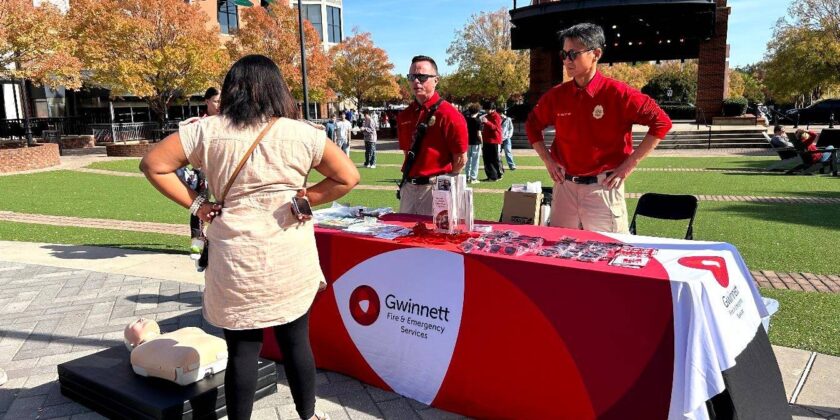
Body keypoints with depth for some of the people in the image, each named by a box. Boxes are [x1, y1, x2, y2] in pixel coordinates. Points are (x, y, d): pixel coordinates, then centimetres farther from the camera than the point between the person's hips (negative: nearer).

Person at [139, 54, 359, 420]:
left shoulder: (208, 131, -3)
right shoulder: (301, 133, -4)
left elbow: (152, 165, 0)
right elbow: (348, 177, -2)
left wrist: (196, 204, 1)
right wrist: (303, 197, 1)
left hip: (235, 260, 0)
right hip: (291, 260, 1)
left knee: (241, 351, 10)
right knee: (296, 342, 16)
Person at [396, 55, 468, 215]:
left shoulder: (449, 115, -12)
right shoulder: (404, 116, 9)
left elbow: (461, 159, -9)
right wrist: (409, 178, 11)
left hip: (435, 189, -7)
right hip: (408, 188, 7)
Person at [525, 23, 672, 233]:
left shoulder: (618, 93, -11)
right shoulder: (556, 95, 2)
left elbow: (661, 122, -10)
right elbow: (533, 124, 19)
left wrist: (631, 163, -11)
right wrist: (547, 159, 7)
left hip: (603, 188, -4)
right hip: (564, 186, 5)